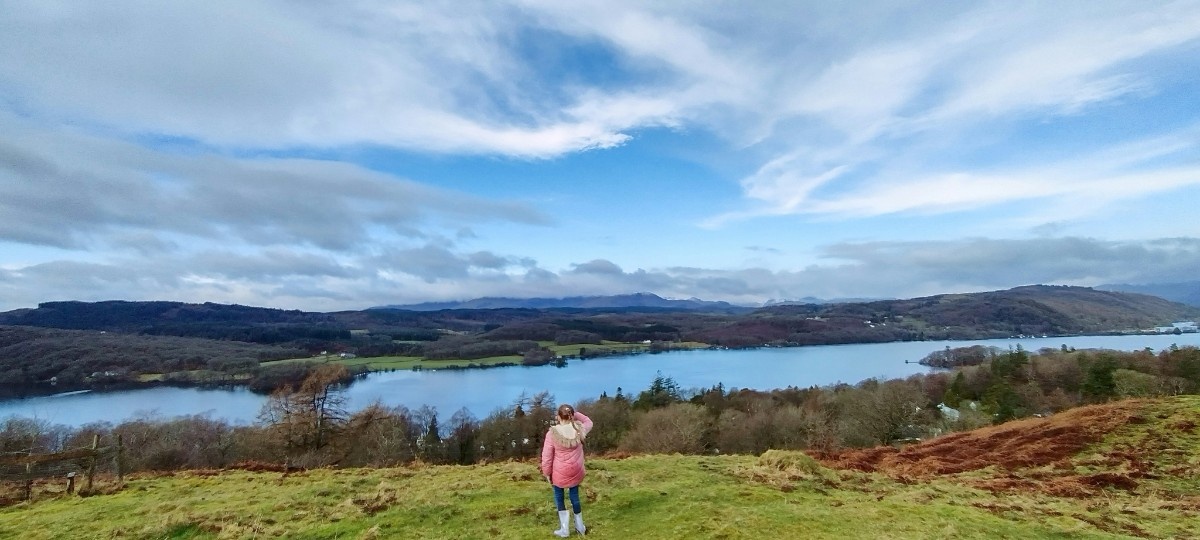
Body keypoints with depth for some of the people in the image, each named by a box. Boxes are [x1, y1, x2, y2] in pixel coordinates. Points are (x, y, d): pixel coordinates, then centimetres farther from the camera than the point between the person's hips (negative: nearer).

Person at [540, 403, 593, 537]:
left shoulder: (552, 433, -20)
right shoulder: (579, 429, -12)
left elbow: (546, 456, -13)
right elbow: (589, 422, 13)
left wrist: (547, 473, 1)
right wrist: (575, 413, 2)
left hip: (559, 472, -3)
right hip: (576, 471, 3)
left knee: (559, 497, 19)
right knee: (574, 495, 22)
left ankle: (564, 529, 22)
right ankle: (580, 526, 35)